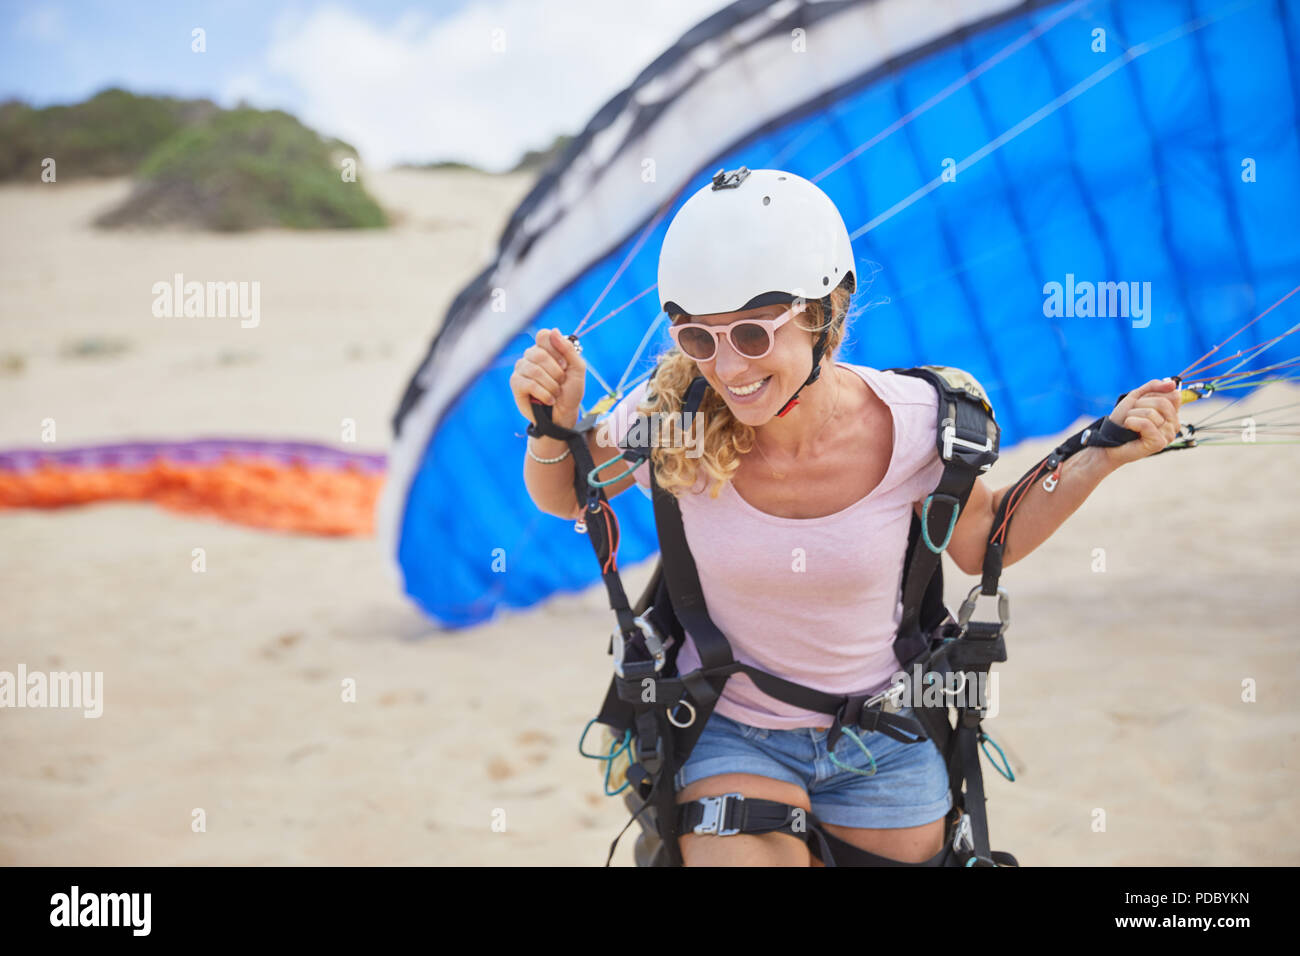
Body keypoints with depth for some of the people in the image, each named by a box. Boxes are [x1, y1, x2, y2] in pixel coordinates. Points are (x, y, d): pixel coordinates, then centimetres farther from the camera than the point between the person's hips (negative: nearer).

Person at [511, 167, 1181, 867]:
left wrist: (1101, 458, -10)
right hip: (730, 735, -1)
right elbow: (564, 497, 0)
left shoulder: (913, 424, -20)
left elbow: (982, 545, 1)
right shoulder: (671, 416, -20)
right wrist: (553, 427, -21)